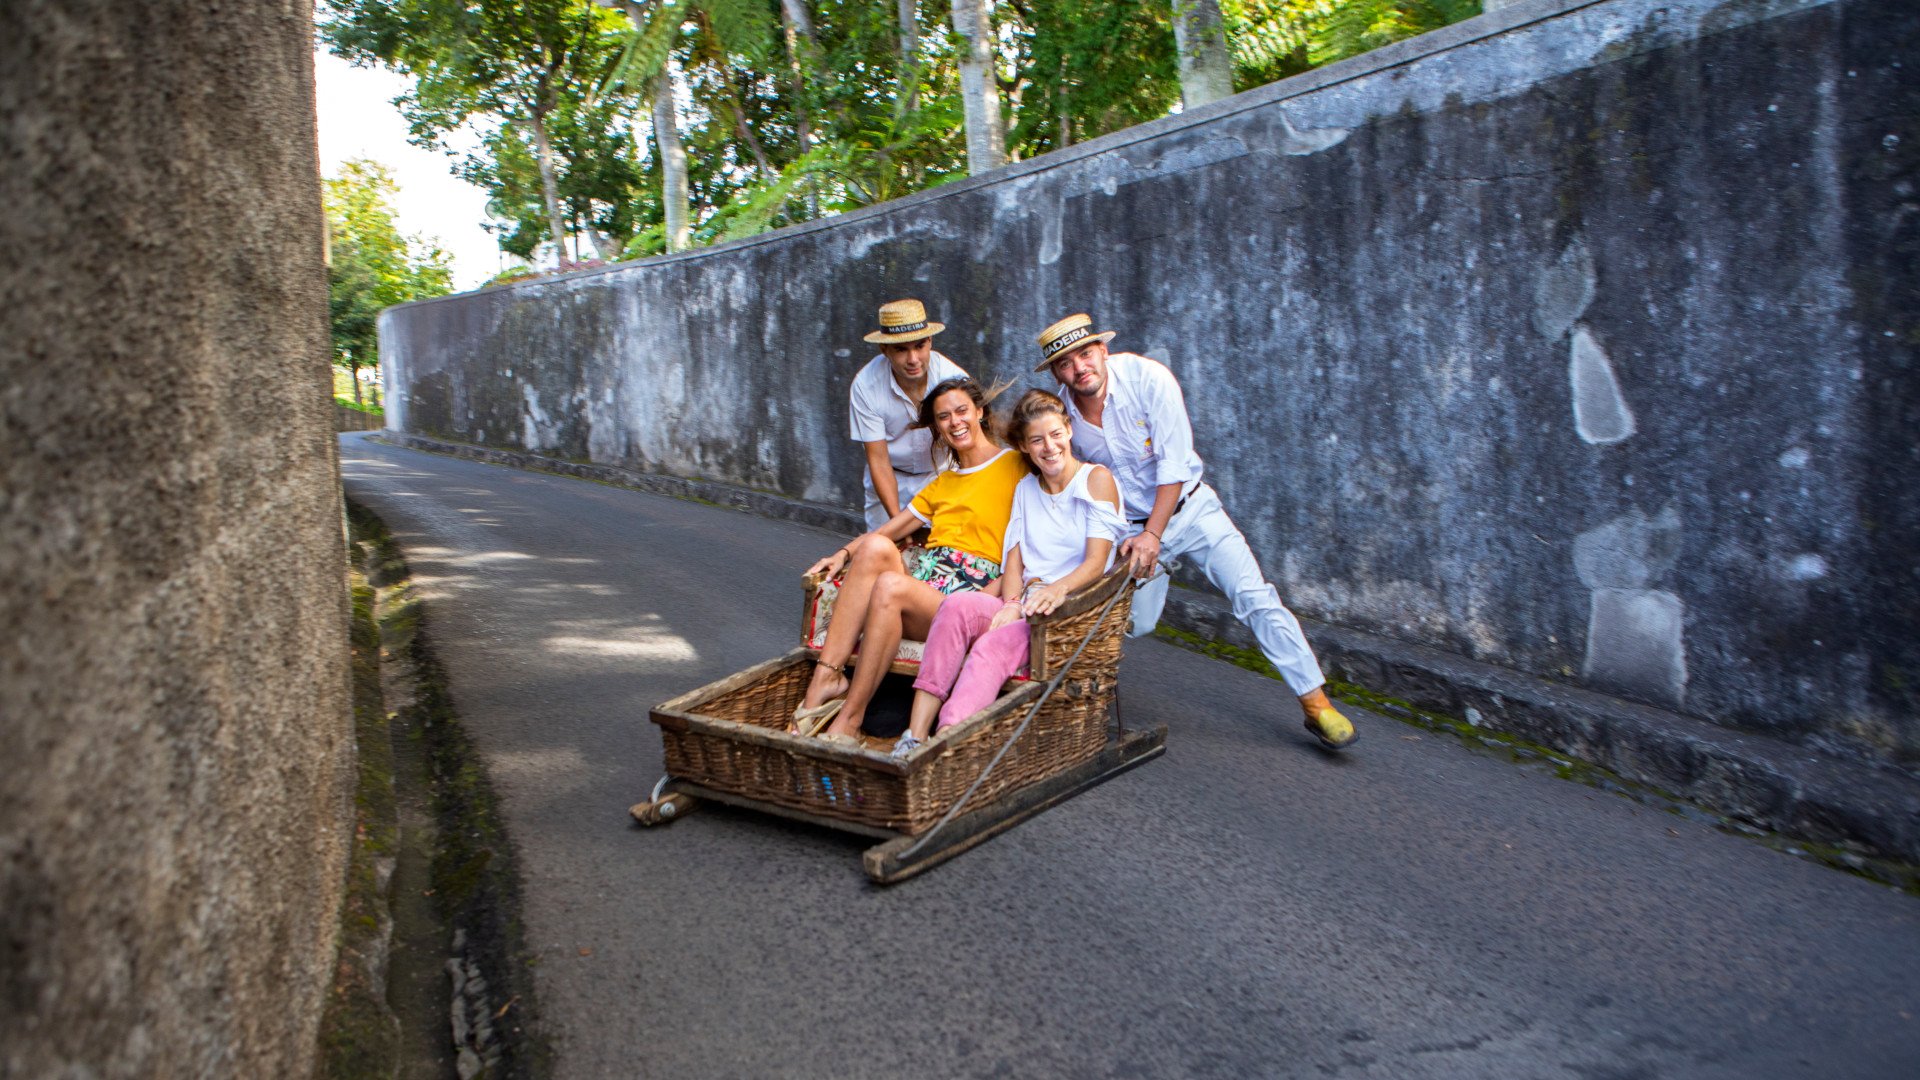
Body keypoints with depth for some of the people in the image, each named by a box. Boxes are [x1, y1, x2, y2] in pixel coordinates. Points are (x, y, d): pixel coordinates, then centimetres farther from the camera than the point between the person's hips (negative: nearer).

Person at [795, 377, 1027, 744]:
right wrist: (845, 553, 5)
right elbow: (889, 530, 22)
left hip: (972, 590, -5)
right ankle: (826, 678, -32)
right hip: (924, 574, 6)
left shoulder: (1016, 466, 8)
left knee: (890, 586, -34)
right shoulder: (942, 483, 30)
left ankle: (850, 716, -29)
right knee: (876, 546, -26)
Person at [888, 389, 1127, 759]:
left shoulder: (1096, 479, 3)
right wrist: (1013, 603, -9)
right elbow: (1014, 558, 11)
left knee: (996, 643, -34)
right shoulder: (1026, 489, 22)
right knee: (957, 605, -27)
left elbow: (1096, 562, -8)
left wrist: (1059, 588, -28)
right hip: (1027, 604, 5)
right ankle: (914, 737, -36)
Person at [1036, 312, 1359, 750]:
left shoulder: (1147, 377, -20)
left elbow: (1173, 463, -20)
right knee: (1132, 624, 0)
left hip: (1188, 508, -2)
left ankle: (1315, 701, -6)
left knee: (1254, 596, -13)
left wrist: (1152, 535, -22)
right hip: (1131, 525, 2)